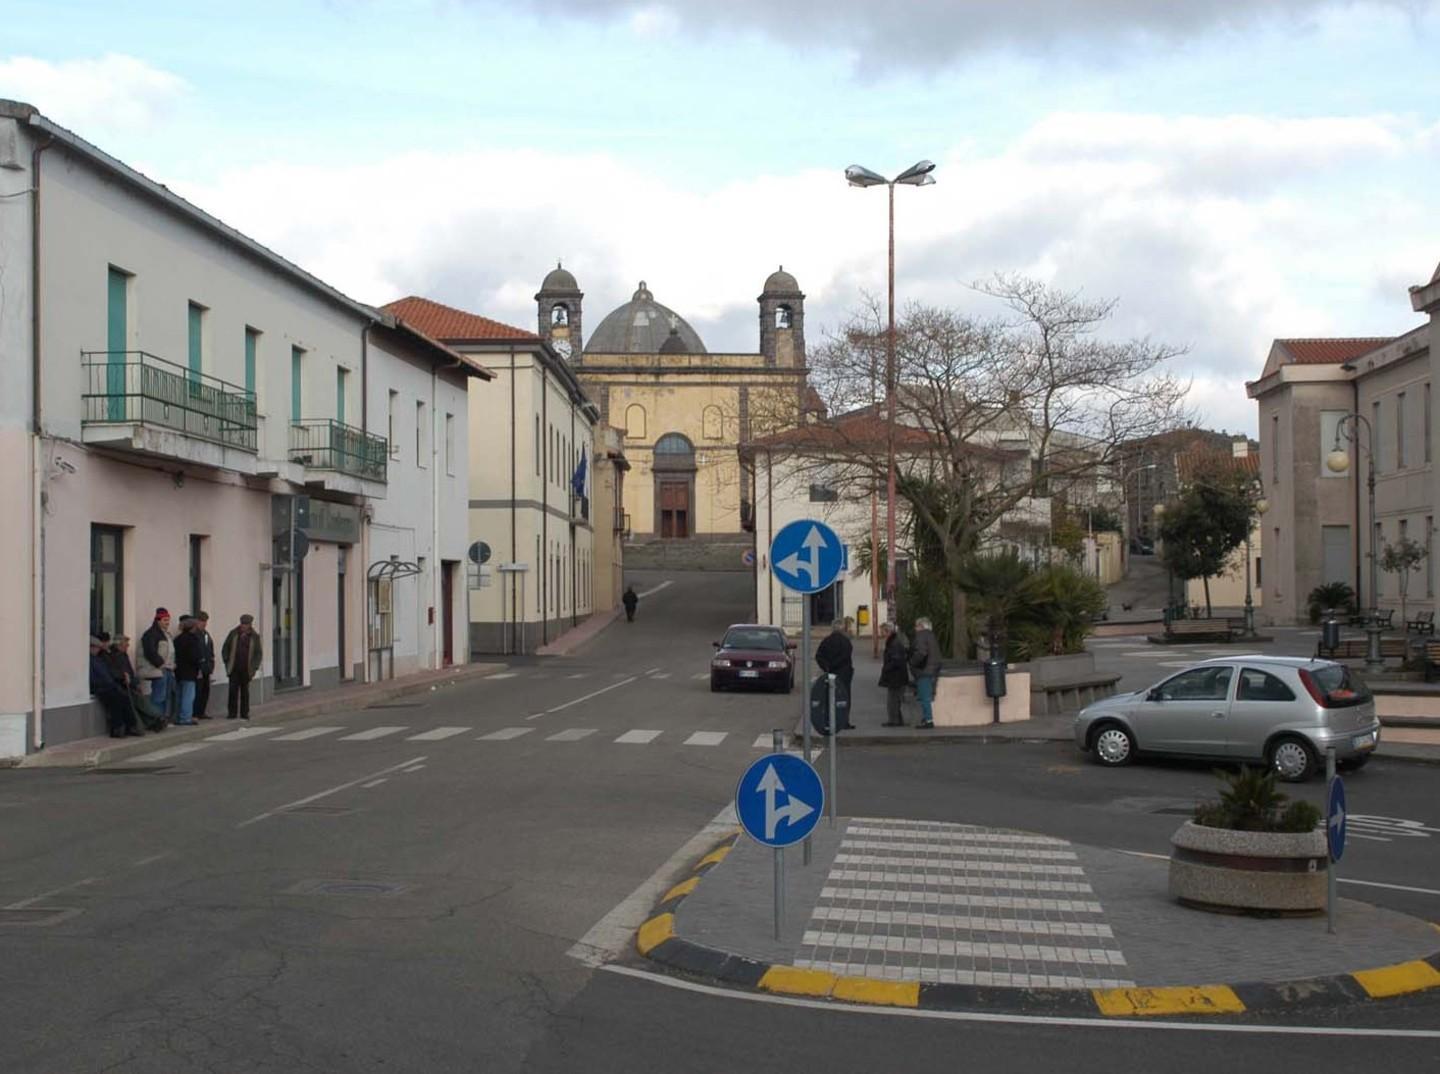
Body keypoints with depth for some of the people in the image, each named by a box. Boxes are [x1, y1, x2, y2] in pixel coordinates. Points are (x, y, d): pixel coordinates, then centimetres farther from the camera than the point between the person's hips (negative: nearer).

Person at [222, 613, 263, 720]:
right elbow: (225, 648, 10)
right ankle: (232, 712, 3)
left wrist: (255, 667, -2)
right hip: (234, 668, 0)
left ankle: (244, 713, 12)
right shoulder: (233, 634, 4)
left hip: (246, 669, 0)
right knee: (233, 690, -3)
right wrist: (226, 661, 2)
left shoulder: (254, 637, 3)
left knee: (245, 691, 6)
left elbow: (258, 653, 6)